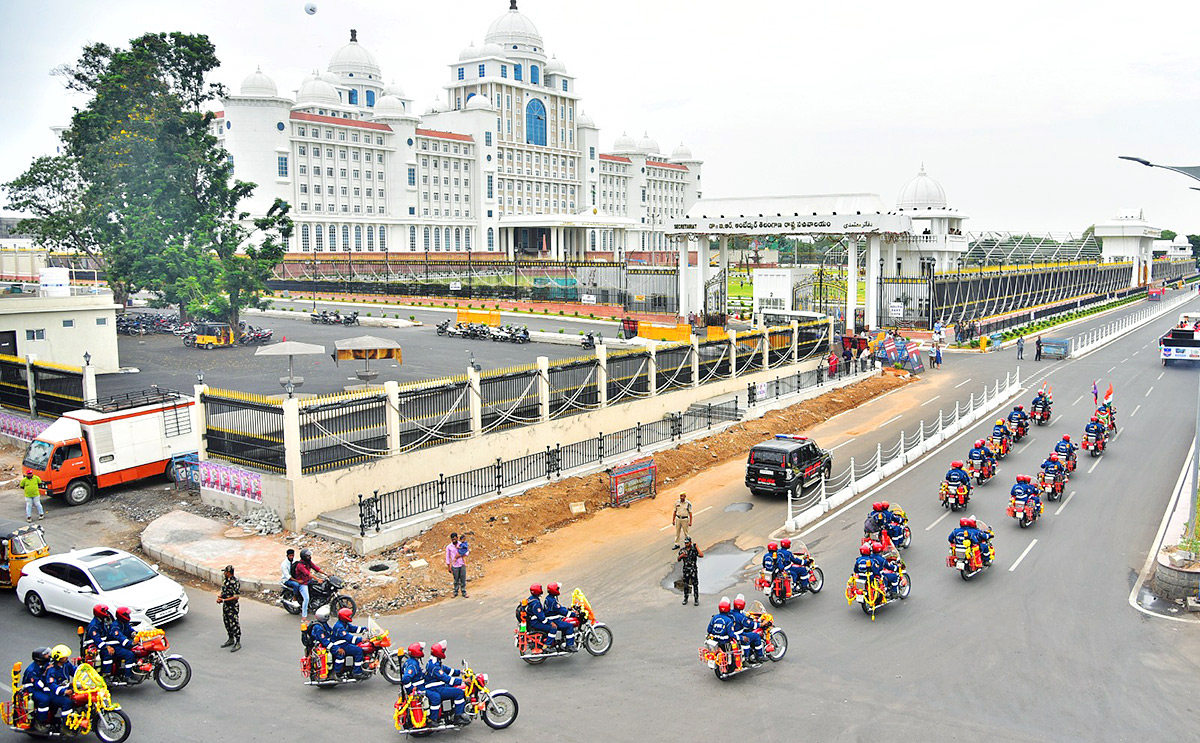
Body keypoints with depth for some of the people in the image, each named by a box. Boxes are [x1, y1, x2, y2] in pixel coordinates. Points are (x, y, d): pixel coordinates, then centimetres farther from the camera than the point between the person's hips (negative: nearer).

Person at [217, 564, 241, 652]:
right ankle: (231, 639, 35)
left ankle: (238, 643, 4)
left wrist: (224, 600, -24)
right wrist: (219, 597, 0)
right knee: (227, 623, 19)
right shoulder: (226, 580, 7)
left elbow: (236, 596, -24)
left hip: (232, 606, -9)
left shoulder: (235, 582, -22)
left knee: (234, 625, -5)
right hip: (225, 605, 9)